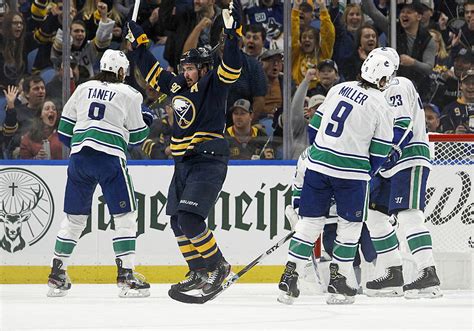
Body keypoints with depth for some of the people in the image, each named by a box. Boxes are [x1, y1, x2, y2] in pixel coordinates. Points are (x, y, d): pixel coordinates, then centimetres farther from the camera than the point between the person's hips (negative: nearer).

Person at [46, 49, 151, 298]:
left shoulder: (83, 89, 17)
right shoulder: (128, 95, 6)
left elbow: (64, 129, 17)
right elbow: (137, 136, 10)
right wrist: (146, 121, 30)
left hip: (79, 156, 5)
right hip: (109, 156, -5)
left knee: (74, 216, 14)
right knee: (125, 215, 2)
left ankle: (57, 276, 15)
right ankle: (126, 275, -6)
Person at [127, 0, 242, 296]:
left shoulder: (214, 84, -6)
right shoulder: (177, 85, 13)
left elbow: (231, 66, -22)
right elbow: (151, 70, 26)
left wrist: (232, 31, -32)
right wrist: (138, 42, 29)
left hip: (209, 163, -8)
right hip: (183, 164, 8)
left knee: (189, 219, -18)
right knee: (178, 222, 9)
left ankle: (218, 266, -4)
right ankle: (199, 273, 21)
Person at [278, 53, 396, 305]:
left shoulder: (339, 89, 9)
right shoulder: (380, 105, -5)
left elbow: (316, 122, 15)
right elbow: (380, 151, -3)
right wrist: (365, 172, 13)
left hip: (318, 163, 4)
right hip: (351, 171, -4)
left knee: (310, 222, 9)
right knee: (350, 226, 10)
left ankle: (289, 278, 4)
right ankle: (337, 283, 10)